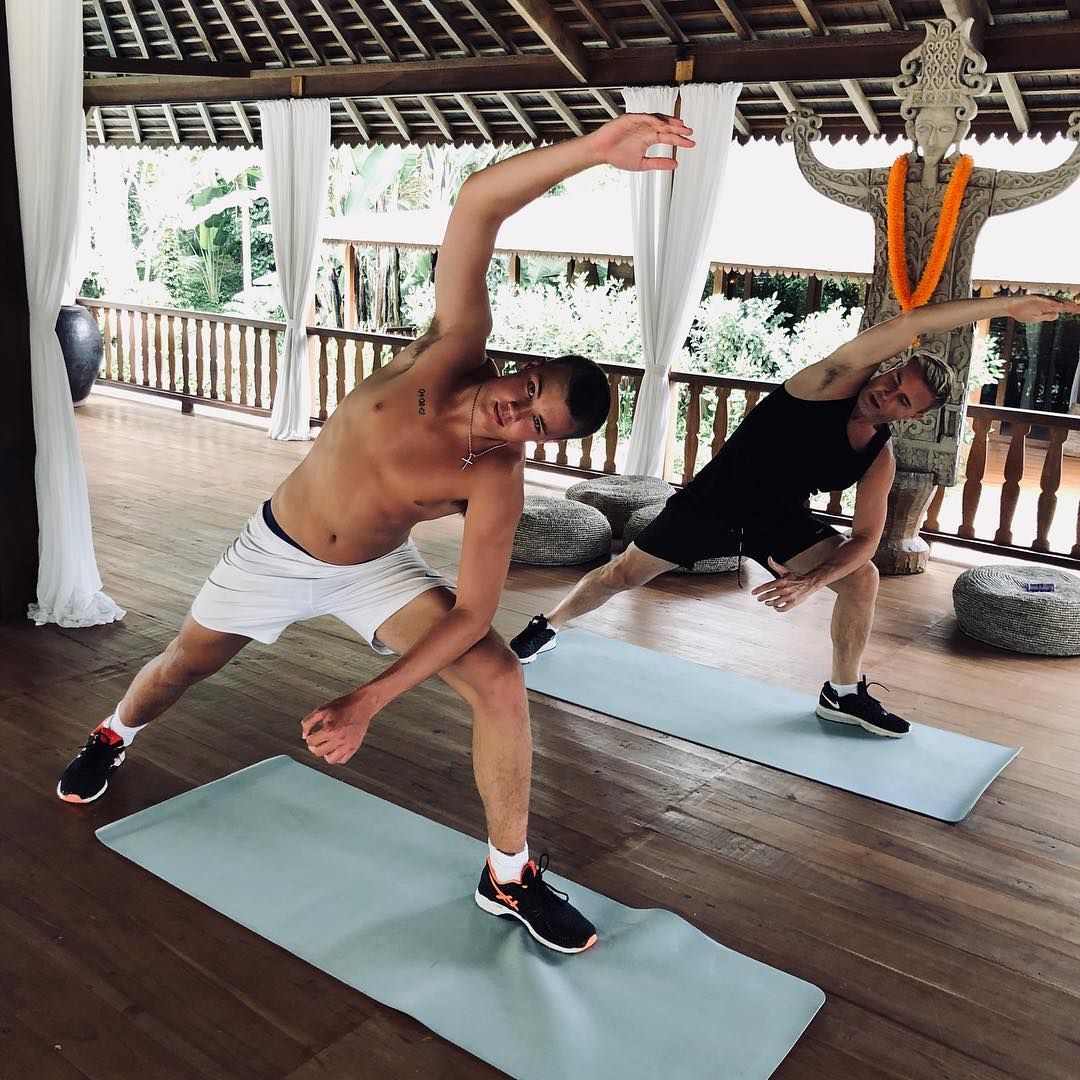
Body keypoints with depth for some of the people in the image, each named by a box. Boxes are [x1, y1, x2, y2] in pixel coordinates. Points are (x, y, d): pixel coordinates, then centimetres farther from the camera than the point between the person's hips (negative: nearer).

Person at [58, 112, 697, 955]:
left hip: (374, 571, -1)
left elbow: (471, 614, -27)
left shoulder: (497, 482, -28)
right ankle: (113, 738, 56)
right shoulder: (456, 349, -27)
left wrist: (369, 701, -33)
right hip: (277, 550, 1)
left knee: (499, 678, -19)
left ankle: (509, 877, 0)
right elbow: (478, 206, -36)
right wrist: (594, 148, -49)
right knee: (187, 661, 20)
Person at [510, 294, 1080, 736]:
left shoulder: (879, 458, -11)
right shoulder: (836, 382, -23)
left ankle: (843, 694, 9)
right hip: (710, 503, -4)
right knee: (624, 573, 2)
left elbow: (866, 538, -10)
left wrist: (809, 582, -29)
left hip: (778, 522, 4)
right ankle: (547, 627, 28)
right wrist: (1005, 305, -40)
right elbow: (903, 326, -38)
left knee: (862, 578, -10)